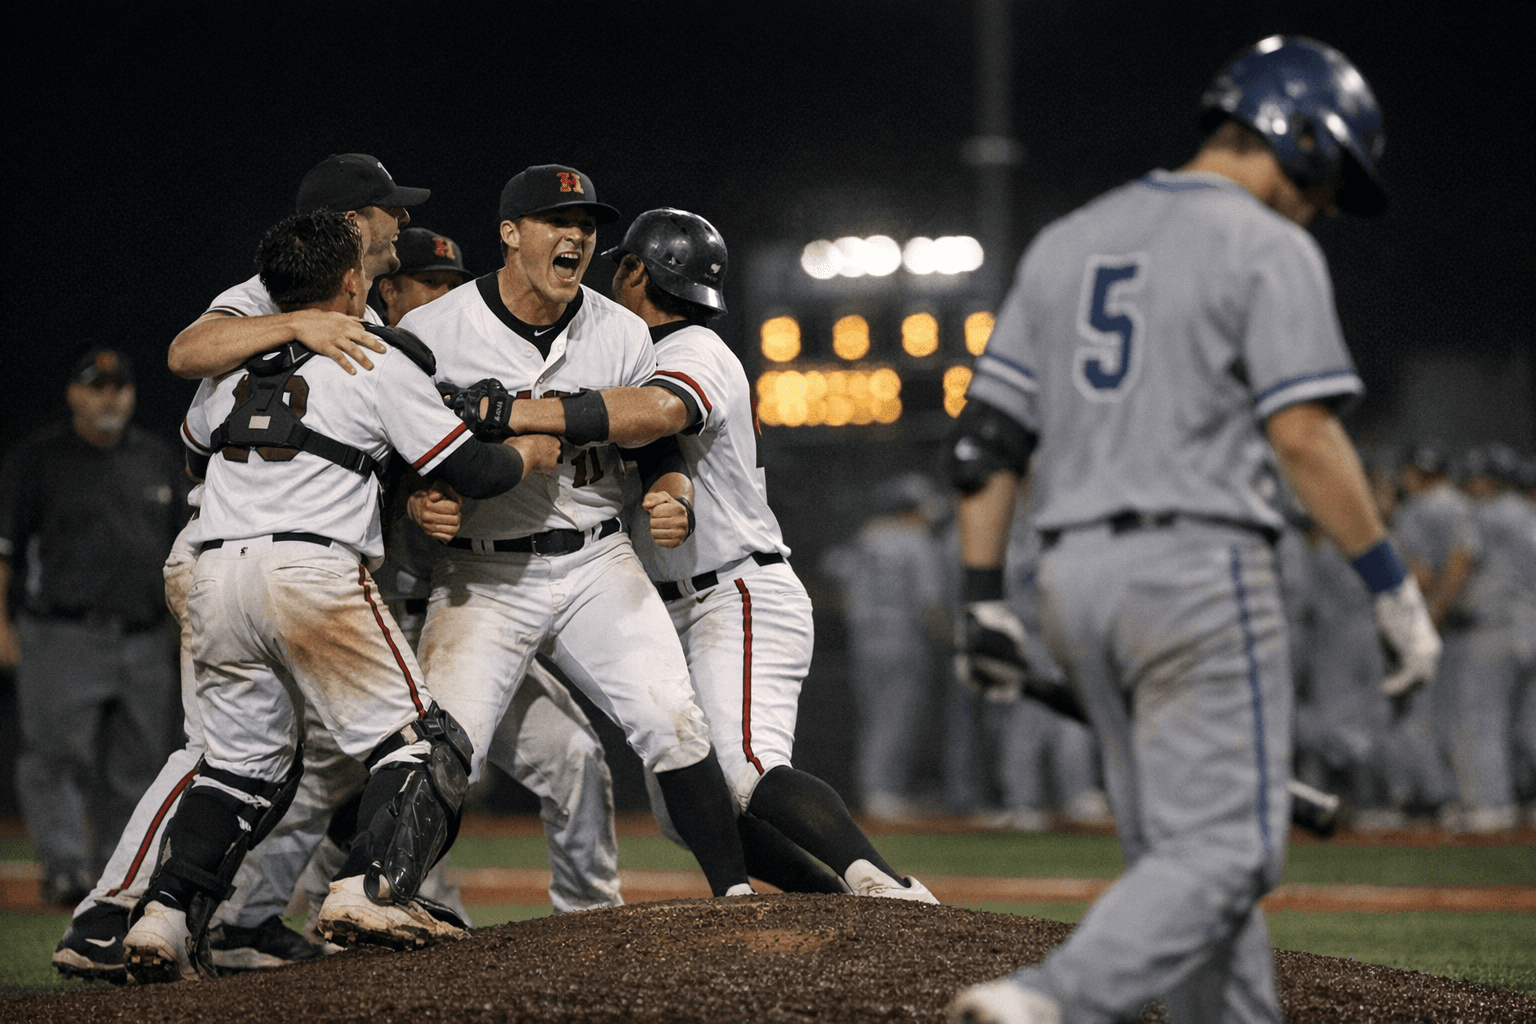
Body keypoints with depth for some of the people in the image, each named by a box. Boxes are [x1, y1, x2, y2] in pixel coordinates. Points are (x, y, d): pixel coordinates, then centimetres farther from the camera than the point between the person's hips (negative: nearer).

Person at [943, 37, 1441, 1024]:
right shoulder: (1267, 246, -3)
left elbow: (988, 433, 13)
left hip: (1075, 574, 8)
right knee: (1225, 849, -9)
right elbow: (1303, 433, -14)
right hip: (1201, 566, -8)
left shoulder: (1068, 240, 18)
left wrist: (985, 598, 14)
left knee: (1180, 848, 12)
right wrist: (1394, 585, -10)